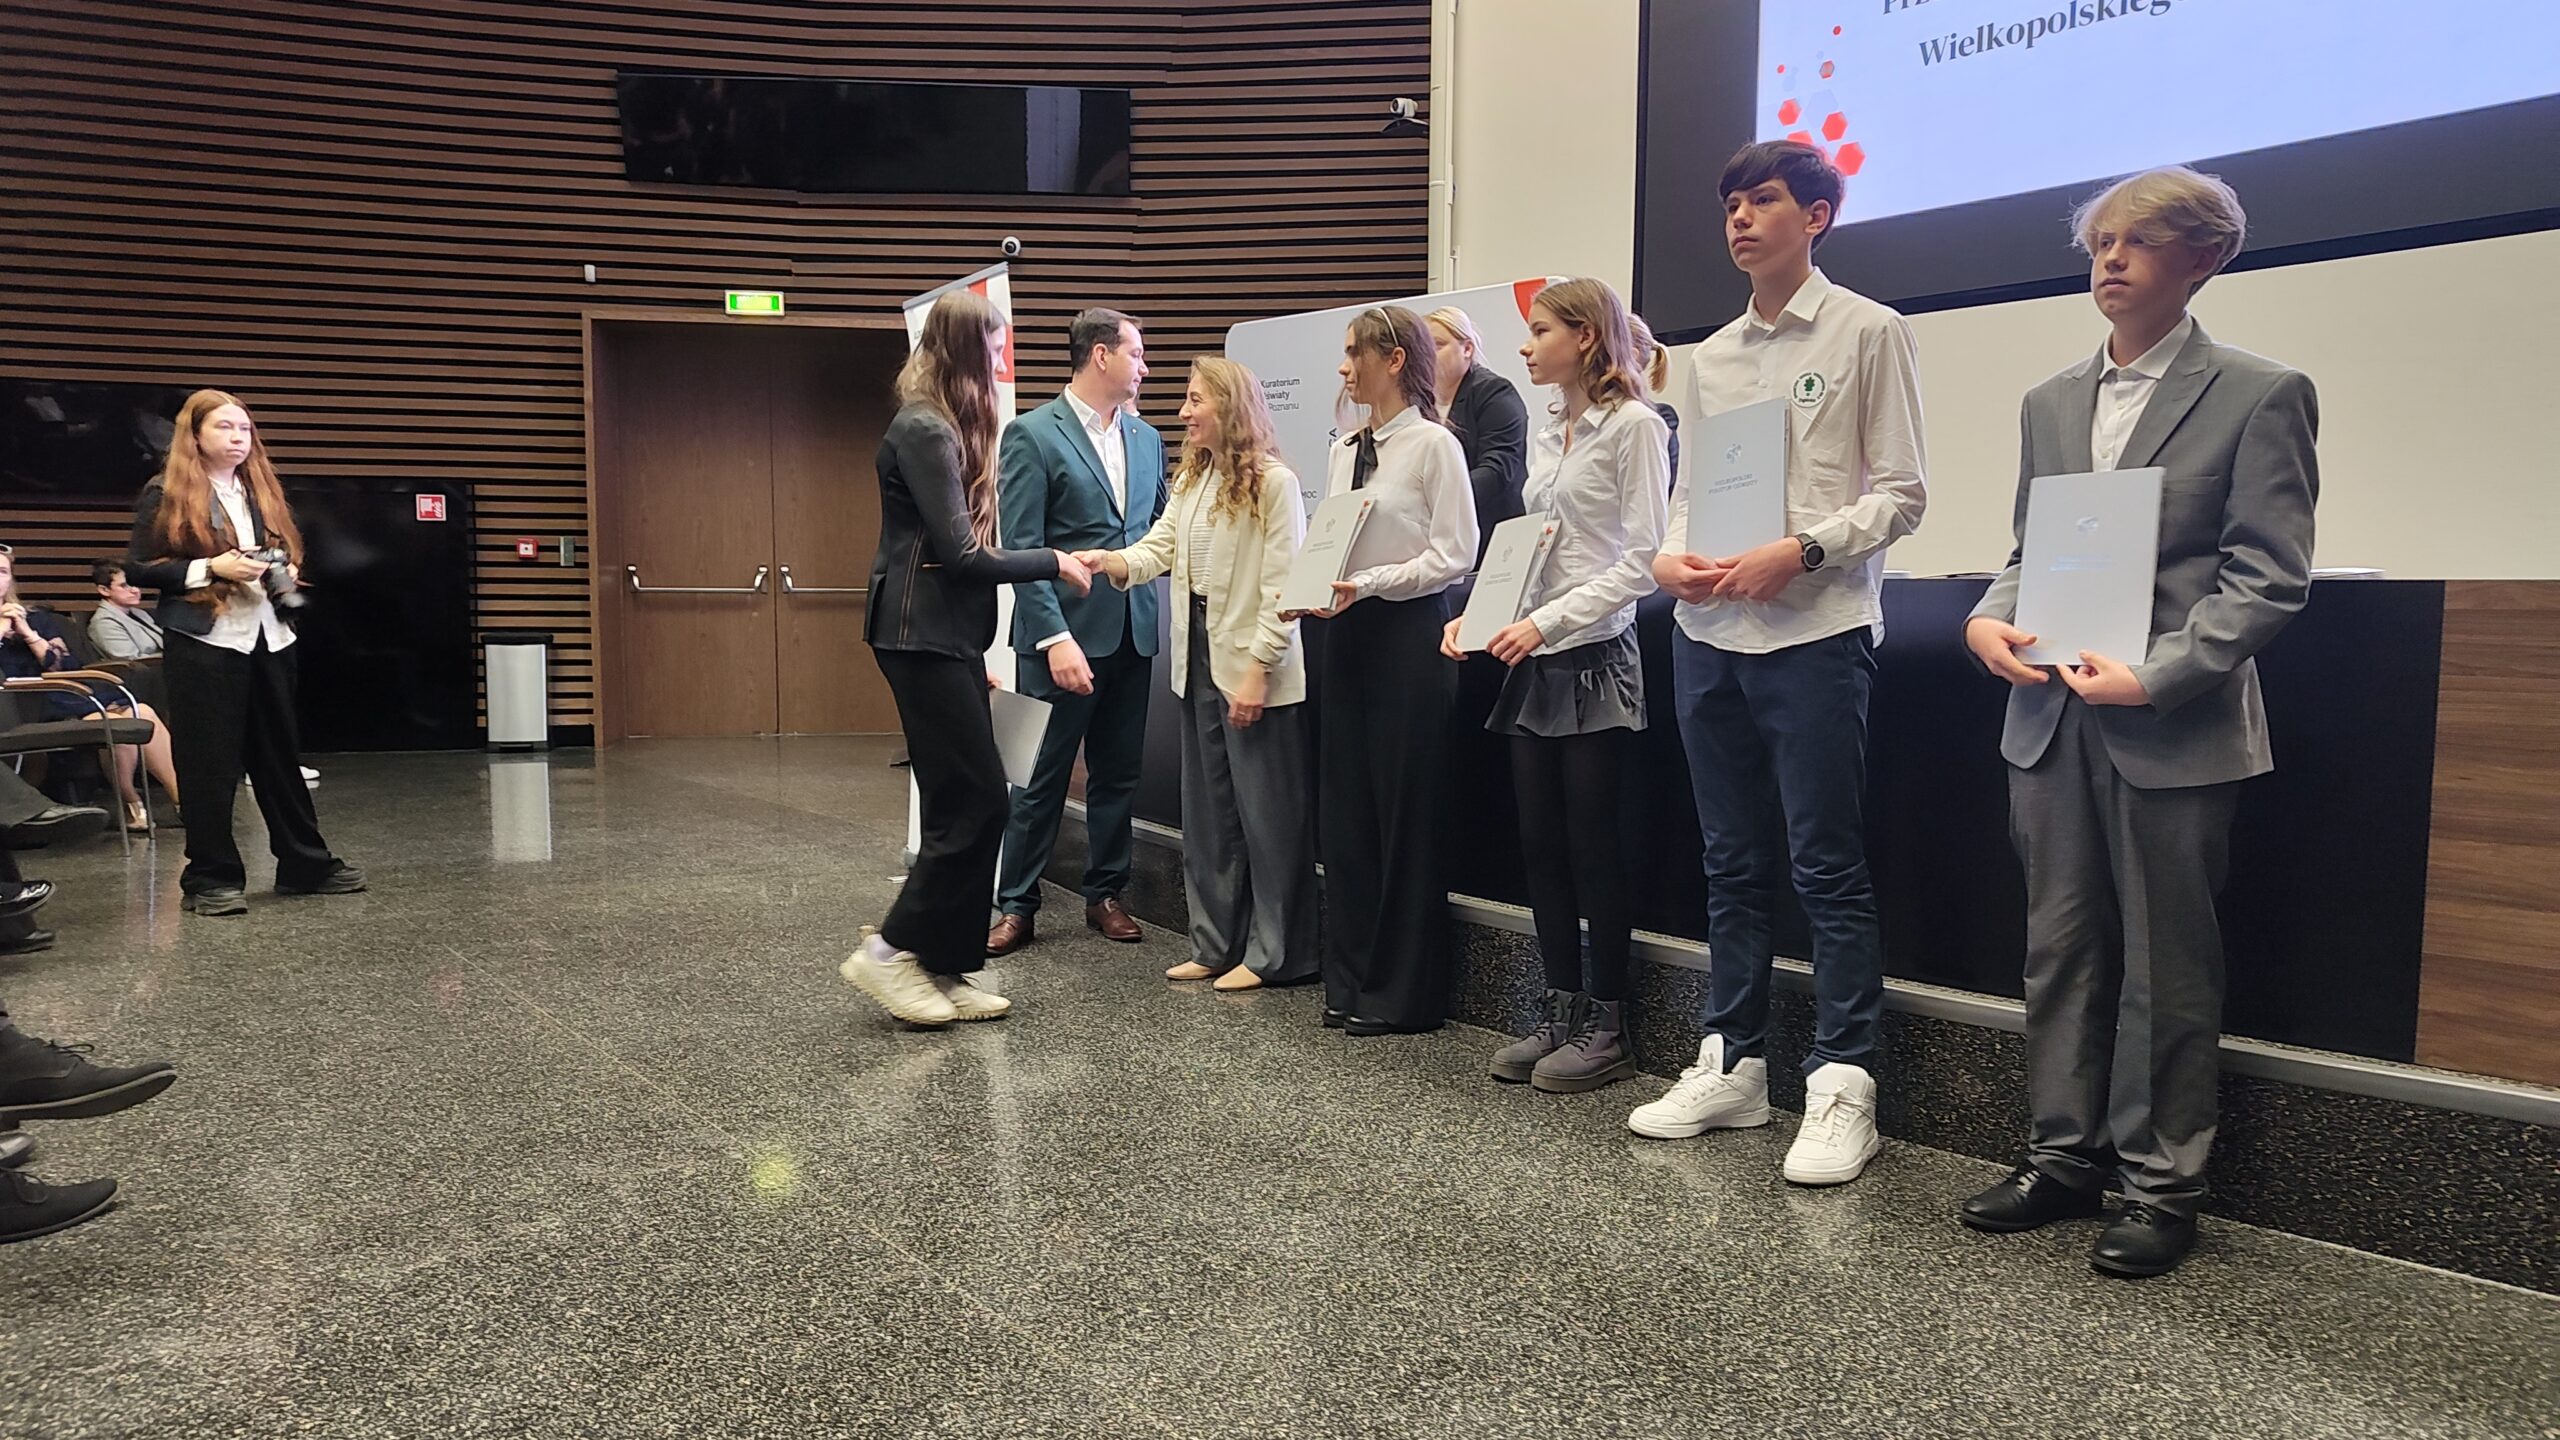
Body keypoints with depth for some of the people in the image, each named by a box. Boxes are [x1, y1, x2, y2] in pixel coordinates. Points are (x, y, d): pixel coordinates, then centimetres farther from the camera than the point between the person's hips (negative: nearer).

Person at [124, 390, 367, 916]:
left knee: (281, 754, 11)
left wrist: (288, 572, 1)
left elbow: (291, 551, 23)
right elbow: (138, 567, -5)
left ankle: (305, 864, 18)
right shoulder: (165, 495, -1)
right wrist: (211, 568, -16)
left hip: (269, 639, 6)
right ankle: (211, 878, 6)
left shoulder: (264, 491, 15)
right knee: (209, 762, -2)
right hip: (204, 643, -5)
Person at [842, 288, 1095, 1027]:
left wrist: (976, 652, 19)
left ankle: (944, 970, 15)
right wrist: (1052, 563, -7)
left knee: (965, 806, 9)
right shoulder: (923, 431, -14)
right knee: (977, 802, -8)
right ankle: (891, 950, 2)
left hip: (947, 638, 10)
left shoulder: (945, 428, 16)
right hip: (924, 639, -10)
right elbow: (961, 552, -19)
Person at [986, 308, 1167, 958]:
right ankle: (1016, 904, 14)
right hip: (1071, 632, -6)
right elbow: (1020, 548, -11)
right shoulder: (1032, 435, -6)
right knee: (1046, 776, 1)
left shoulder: (1146, 438, 12)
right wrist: (1056, 638, -19)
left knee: (1118, 772, 12)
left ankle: (1106, 893, 25)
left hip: (1134, 630, 6)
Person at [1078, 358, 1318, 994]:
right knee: (1208, 809, 13)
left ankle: (1274, 954, 9)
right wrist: (1101, 559, -13)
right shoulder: (1190, 481, 15)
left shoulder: (1273, 482, -9)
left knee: (1266, 811, -1)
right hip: (1198, 661, 8)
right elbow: (1154, 552, 6)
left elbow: (1282, 586, -14)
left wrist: (1258, 670, -18)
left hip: (1254, 668, -8)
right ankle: (1216, 945, 23)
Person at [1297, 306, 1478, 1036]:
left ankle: (1404, 991, 13)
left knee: (1406, 810, 1)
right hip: (1345, 632, 7)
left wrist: (1367, 583, -18)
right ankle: (1350, 978, 22)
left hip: (1409, 632, -7)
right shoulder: (1343, 450, 13)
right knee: (1343, 805, 10)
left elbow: (1453, 555, -12)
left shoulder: (1433, 446, -7)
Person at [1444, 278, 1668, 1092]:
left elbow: (1641, 560, -14)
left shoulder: (1633, 426, -7)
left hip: (1593, 659, -7)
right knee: (1540, 844, 9)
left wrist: (1548, 621, -20)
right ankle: (1561, 1016, 19)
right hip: (1533, 665, 8)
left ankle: (1606, 1028, 10)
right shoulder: (1547, 437, 16)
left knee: (1591, 846, -2)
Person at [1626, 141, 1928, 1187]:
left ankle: (1842, 1086, 6)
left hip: (1815, 632, -6)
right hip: (1709, 633, 6)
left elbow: (1899, 494, -4)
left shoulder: (1867, 334, 0)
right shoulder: (1710, 357, 16)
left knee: (1827, 865, -3)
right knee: (1733, 863, 12)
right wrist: (1669, 556, -3)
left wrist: (1798, 552, -17)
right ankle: (1732, 1065, 22)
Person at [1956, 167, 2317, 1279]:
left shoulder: (2257, 395, -2)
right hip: (2052, 717, 5)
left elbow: (2269, 575, -8)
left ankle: (2161, 1184, 17)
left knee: (2167, 966, 4)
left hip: (2173, 727, -5)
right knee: (2060, 949, 10)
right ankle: (2065, 1157, 22)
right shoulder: (2050, 403, 15)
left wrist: (2157, 676, -18)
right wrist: (1988, 620, -3)